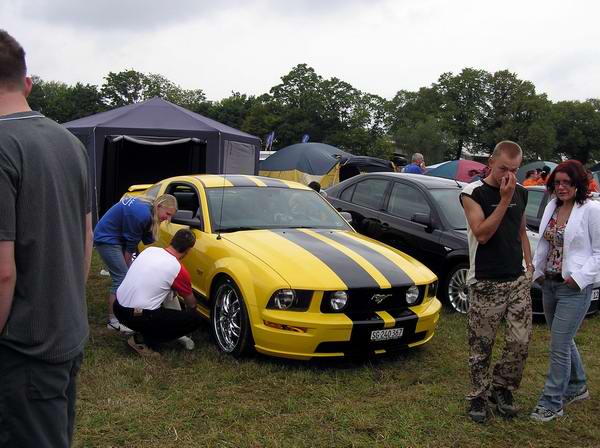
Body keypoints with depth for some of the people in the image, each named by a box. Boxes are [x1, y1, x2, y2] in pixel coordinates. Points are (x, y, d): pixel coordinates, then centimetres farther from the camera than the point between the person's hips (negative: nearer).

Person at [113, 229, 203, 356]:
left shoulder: (149, 250, 6)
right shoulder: (178, 270, -10)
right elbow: (191, 305, 7)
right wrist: (192, 311, 30)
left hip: (118, 308, 8)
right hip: (138, 317, -7)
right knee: (195, 319, -1)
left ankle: (144, 332, 16)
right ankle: (143, 340, 0)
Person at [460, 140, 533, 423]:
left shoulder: (520, 193, 11)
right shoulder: (474, 193, -6)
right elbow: (482, 234, -17)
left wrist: (528, 263, 13)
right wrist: (504, 200, -20)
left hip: (518, 281, 5)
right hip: (485, 283, -5)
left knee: (521, 341, 1)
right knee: (481, 346, 4)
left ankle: (501, 388, 22)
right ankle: (479, 397, 20)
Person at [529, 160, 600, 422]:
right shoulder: (552, 207, 8)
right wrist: (537, 270, 7)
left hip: (574, 288, -7)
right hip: (549, 283, 7)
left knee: (559, 345, -4)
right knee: (564, 341, 19)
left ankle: (552, 403, 7)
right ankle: (576, 387, 38)